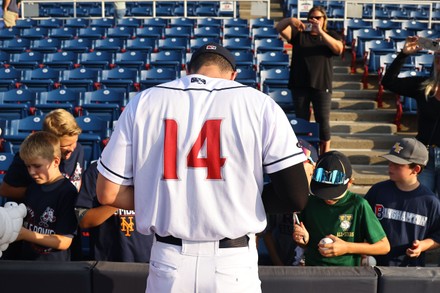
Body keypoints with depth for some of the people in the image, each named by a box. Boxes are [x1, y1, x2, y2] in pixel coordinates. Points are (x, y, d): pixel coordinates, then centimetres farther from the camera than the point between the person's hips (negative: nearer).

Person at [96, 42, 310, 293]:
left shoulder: (144, 102, 0)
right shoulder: (259, 103, -5)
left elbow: (108, 193, 1)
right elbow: (297, 197, -8)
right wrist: (244, 201, 8)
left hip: (168, 264, 2)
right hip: (233, 266, -1)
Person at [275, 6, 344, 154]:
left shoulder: (331, 35, 9)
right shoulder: (298, 33, 9)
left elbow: (339, 49, -10)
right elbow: (279, 28, -3)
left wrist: (320, 32, -19)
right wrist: (290, 20, -24)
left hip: (321, 85, -1)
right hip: (299, 84, 1)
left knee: (323, 122, -1)